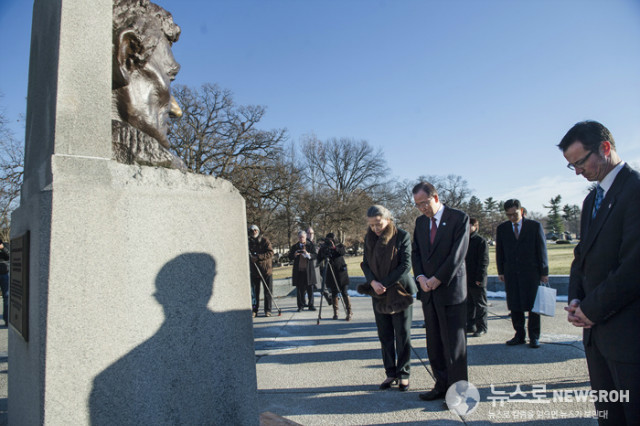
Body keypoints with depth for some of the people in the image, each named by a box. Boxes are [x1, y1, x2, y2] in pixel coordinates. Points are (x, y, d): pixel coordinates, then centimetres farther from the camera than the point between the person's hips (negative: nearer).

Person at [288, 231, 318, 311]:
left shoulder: (311, 246, 7)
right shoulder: (294, 246, 10)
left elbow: (315, 256, -2)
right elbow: (290, 257, 6)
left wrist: (308, 254, -20)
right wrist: (294, 255, -15)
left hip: (309, 270, -1)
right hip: (298, 271, 1)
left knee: (310, 288, 0)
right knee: (300, 289, 3)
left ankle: (311, 305, 9)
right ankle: (300, 306, 10)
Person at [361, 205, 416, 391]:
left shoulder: (402, 236, -10)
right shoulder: (369, 238, 5)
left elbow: (405, 265, -13)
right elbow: (365, 263, 5)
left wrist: (385, 284, -16)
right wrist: (373, 282, -14)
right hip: (378, 293, 4)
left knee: (402, 334, 4)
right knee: (385, 335, 8)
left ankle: (404, 374, 17)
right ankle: (390, 373, 20)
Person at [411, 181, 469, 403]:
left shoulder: (459, 218, -7)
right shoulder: (420, 221, 12)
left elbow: (457, 254, -13)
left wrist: (436, 280, -13)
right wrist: (421, 277, -4)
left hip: (451, 290, -6)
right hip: (428, 292, 6)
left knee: (453, 343, 1)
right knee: (434, 343, 11)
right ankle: (442, 385, 23)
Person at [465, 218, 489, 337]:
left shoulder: (481, 241, -10)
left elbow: (484, 262, -13)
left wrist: (479, 278, -17)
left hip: (477, 281, -7)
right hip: (466, 279, 7)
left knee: (480, 305, 4)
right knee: (469, 304, 14)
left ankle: (482, 327, 14)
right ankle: (471, 326, 24)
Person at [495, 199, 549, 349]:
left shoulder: (535, 226, 1)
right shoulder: (502, 228, 8)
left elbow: (542, 250, 2)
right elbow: (499, 251, 10)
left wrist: (544, 272, 0)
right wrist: (501, 271, 4)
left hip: (531, 271, -2)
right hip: (511, 273, 2)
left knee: (533, 304, 2)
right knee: (514, 305, 5)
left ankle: (534, 337, 13)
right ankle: (519, 335, 16)